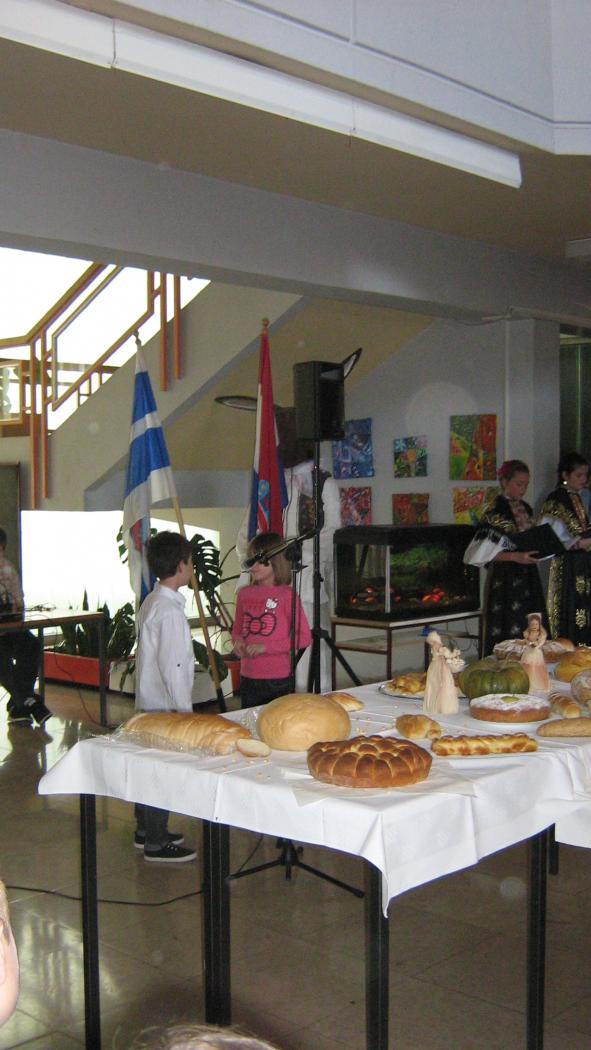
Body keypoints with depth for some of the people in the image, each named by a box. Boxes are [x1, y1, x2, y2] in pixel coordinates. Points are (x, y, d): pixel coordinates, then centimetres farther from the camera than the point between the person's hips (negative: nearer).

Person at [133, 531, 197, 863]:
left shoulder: (151, 602, 10)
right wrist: (185, 711, -18)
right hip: (166, 705, -10)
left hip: (149, 701, 10)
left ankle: (147, 830, 30)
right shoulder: (170, 610, -20)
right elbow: (172, 667, -23)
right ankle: (157, 843, 7)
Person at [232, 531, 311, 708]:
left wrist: (265, 646, -16)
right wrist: (238, 642, -3)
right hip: (248, 678, 4)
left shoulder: (286, 594, -7)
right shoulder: (244, 594, 7)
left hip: (278, 679, -4)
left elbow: (304, 638, -10)